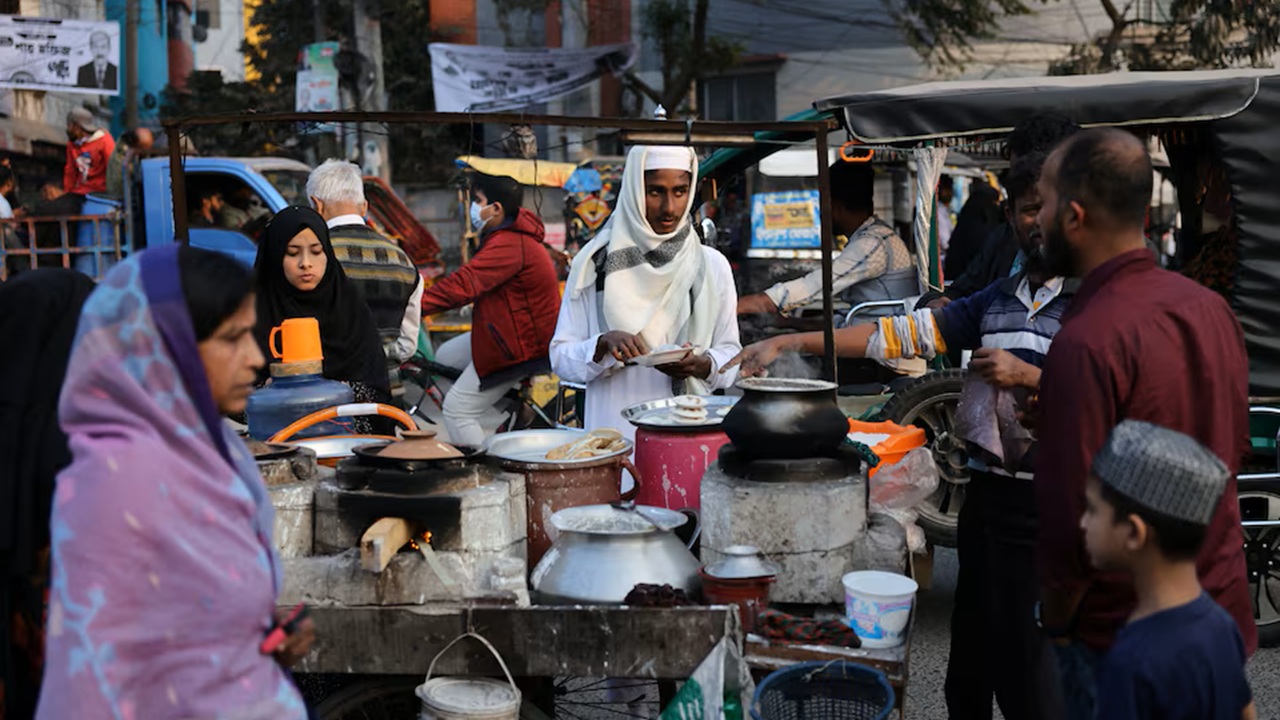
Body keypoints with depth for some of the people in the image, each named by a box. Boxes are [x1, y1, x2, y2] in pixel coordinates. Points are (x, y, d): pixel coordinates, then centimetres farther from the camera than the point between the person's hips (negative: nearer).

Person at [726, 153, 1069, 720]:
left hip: (1047, 507, -6)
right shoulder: (996, 300, 13)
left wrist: (1028, 376, -20)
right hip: (987, 491, 6)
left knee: (1032, 672, -1)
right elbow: (903, 332, 8)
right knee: (969, 661, 15)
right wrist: (791, 342, 1)